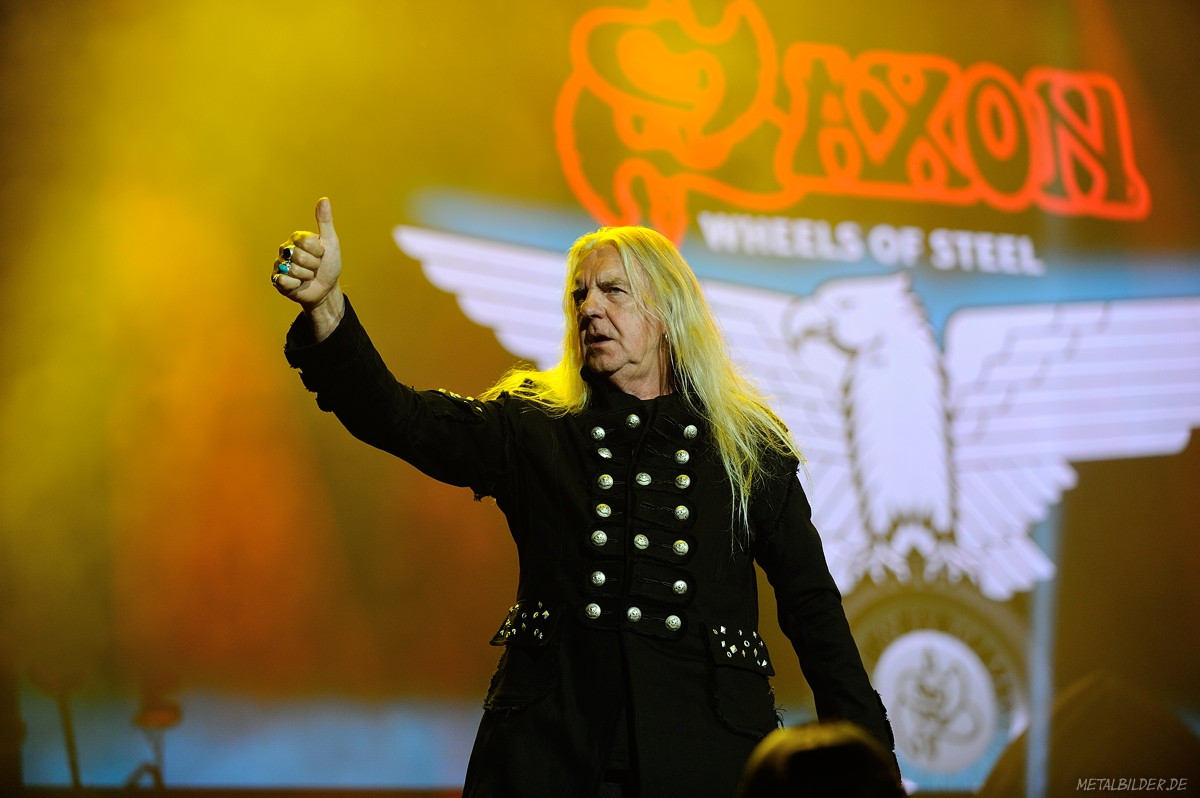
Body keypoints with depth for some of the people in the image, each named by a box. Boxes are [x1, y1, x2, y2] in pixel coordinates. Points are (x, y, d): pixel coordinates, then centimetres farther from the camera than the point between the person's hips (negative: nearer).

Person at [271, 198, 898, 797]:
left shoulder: (750, 447, 8)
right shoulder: (531, 428, 8)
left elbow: (810, 603, 10)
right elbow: (398, 417, -7)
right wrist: (326, 308, -23)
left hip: (706, 747, 0)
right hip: (549, 747, 0)